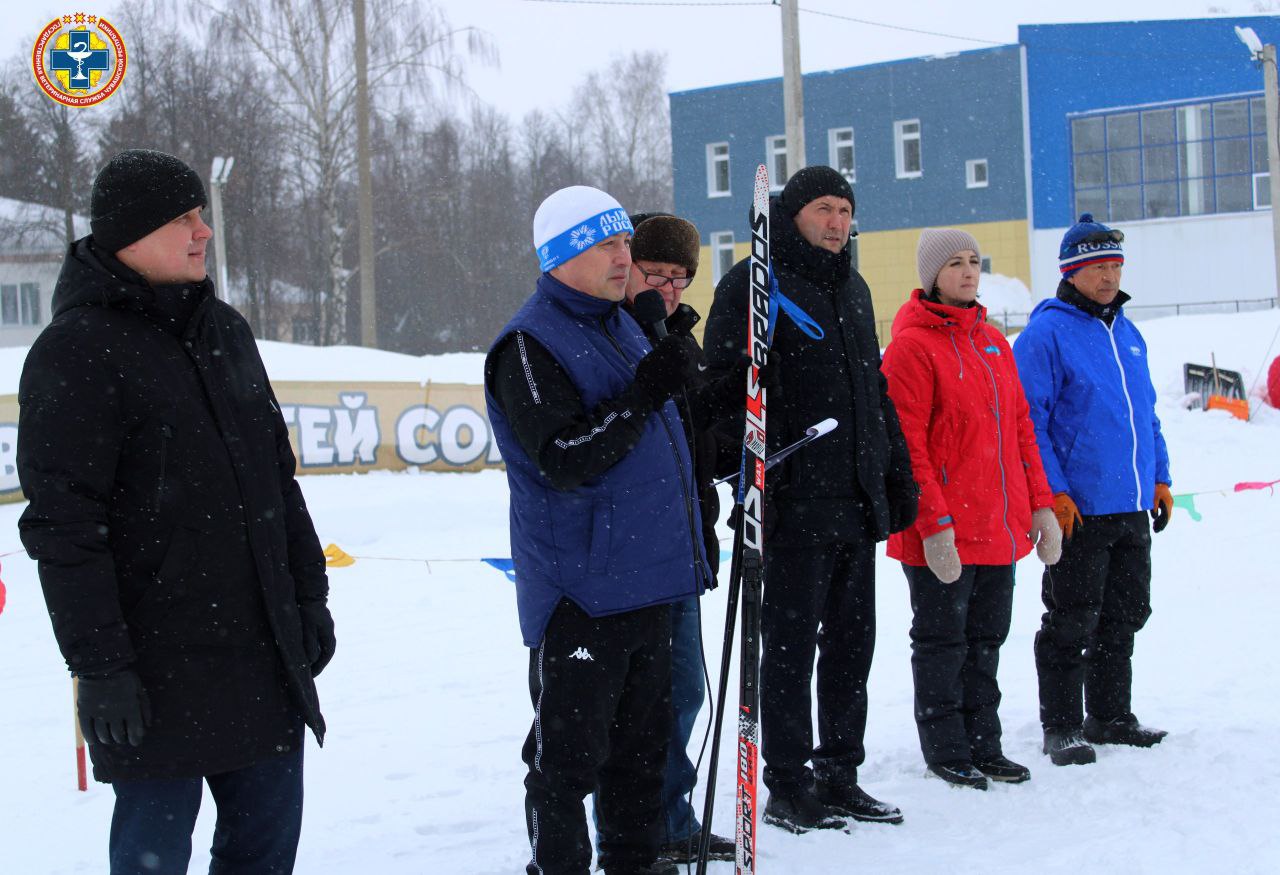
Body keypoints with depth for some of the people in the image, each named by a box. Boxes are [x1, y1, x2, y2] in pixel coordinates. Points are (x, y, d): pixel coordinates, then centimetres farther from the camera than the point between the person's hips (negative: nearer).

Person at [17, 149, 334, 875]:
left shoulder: (224, 331, 12)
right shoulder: (76, 350, -11)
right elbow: (63, 524, -15)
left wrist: (310, 594, 16)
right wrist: (100, 665, -19)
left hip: (265, 652, 7)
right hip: (159, 664, -7)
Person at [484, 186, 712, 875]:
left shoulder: (621, 324, 16)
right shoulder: (529, 344, -12)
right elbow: (563, 461, -22)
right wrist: (643, 394, -27)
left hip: (646, 576, 9)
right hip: (579, 590, -9)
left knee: (642, 741, 16)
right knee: (569, 754, -3)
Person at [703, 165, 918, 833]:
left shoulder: (852, 289, 19)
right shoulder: (756, 283, -5)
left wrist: (898, 473, 22)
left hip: (858, 500, 8)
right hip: (795, 502, -7)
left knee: (852, 642, 11)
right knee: (790, 645, -2)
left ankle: (838, 775, 21)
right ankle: (787, 788, 6)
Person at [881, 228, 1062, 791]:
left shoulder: (994, 343, 14)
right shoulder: (912, 345, -9)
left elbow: (1020, 428, 17)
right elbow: (907, 445, -14)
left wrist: (1040, 505, 10)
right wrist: (933, 523, -19)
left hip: (999, 529, 7)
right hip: (942, 534, -7)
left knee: (985, 639, 14)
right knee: (942, 640, 4)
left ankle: (983, 745, 25)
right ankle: (946, 752, 15)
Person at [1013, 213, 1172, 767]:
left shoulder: (1126, 333, 15)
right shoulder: (1046, 334, -9)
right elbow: (1029, 420, -13)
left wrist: (1160, 477, 16)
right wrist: (1053, 492, -18)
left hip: (1132, 510, 8)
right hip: (1077, 511, -8)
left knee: (1124, 616, 14)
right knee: (1072, 622, -2)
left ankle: (1110, 716, 26)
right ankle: (1060, 728, 7)